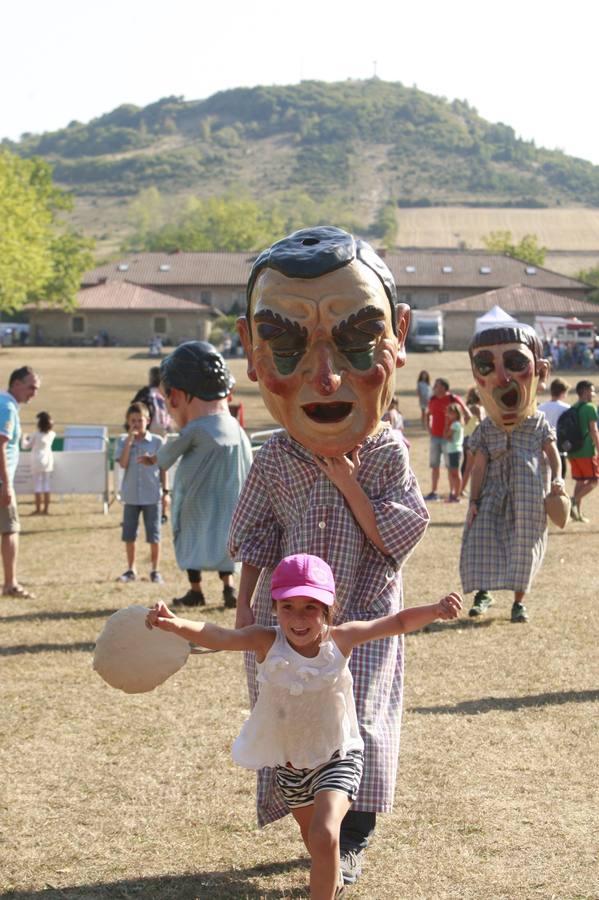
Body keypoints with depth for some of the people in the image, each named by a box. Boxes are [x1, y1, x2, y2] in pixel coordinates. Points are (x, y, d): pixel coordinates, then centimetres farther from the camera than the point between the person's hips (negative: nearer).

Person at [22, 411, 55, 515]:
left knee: (38, 485, 0)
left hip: (38, 461, -5)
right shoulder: (51, 434, 0)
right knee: (46, 484, 9)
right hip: (48, 460, 5)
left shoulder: (36, 435, -13)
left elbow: (26, 446, -2)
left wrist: (24, 438, 17)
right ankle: (46, 509, 11)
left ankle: (38, 509, 0)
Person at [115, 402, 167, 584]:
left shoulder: (157, 441, -1)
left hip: (152, 495, -1)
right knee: (129, 535, 8)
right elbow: (123, 464, -13)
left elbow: (163, 468, 3)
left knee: (154, 535, 3)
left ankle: (155, 570, 14)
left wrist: (165, 491, 1)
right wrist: (129, 440, -15)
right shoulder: (123, 441, 1)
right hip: (131, 495, 2)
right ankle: (131, 570, 21)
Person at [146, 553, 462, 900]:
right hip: (289, 760, 3)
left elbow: (398, 622, -17)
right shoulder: (266, 642, -22)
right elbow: (218, 636, -38)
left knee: (324, 835, -25)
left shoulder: (340, 639, -20)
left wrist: (435, 610, -36)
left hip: (338, 756, -3)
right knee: (312, 835, 26)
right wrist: (178, 624, -58)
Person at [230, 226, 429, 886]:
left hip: (362, 617, -1)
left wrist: (347, 480, -20)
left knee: (358, 723, 1)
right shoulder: (274, 460, -6)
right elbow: (254, 542, 4)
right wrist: (244, 605, 1)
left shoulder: (387, 453, -10)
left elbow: (401, 533, -15)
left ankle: (353, 842, 17)